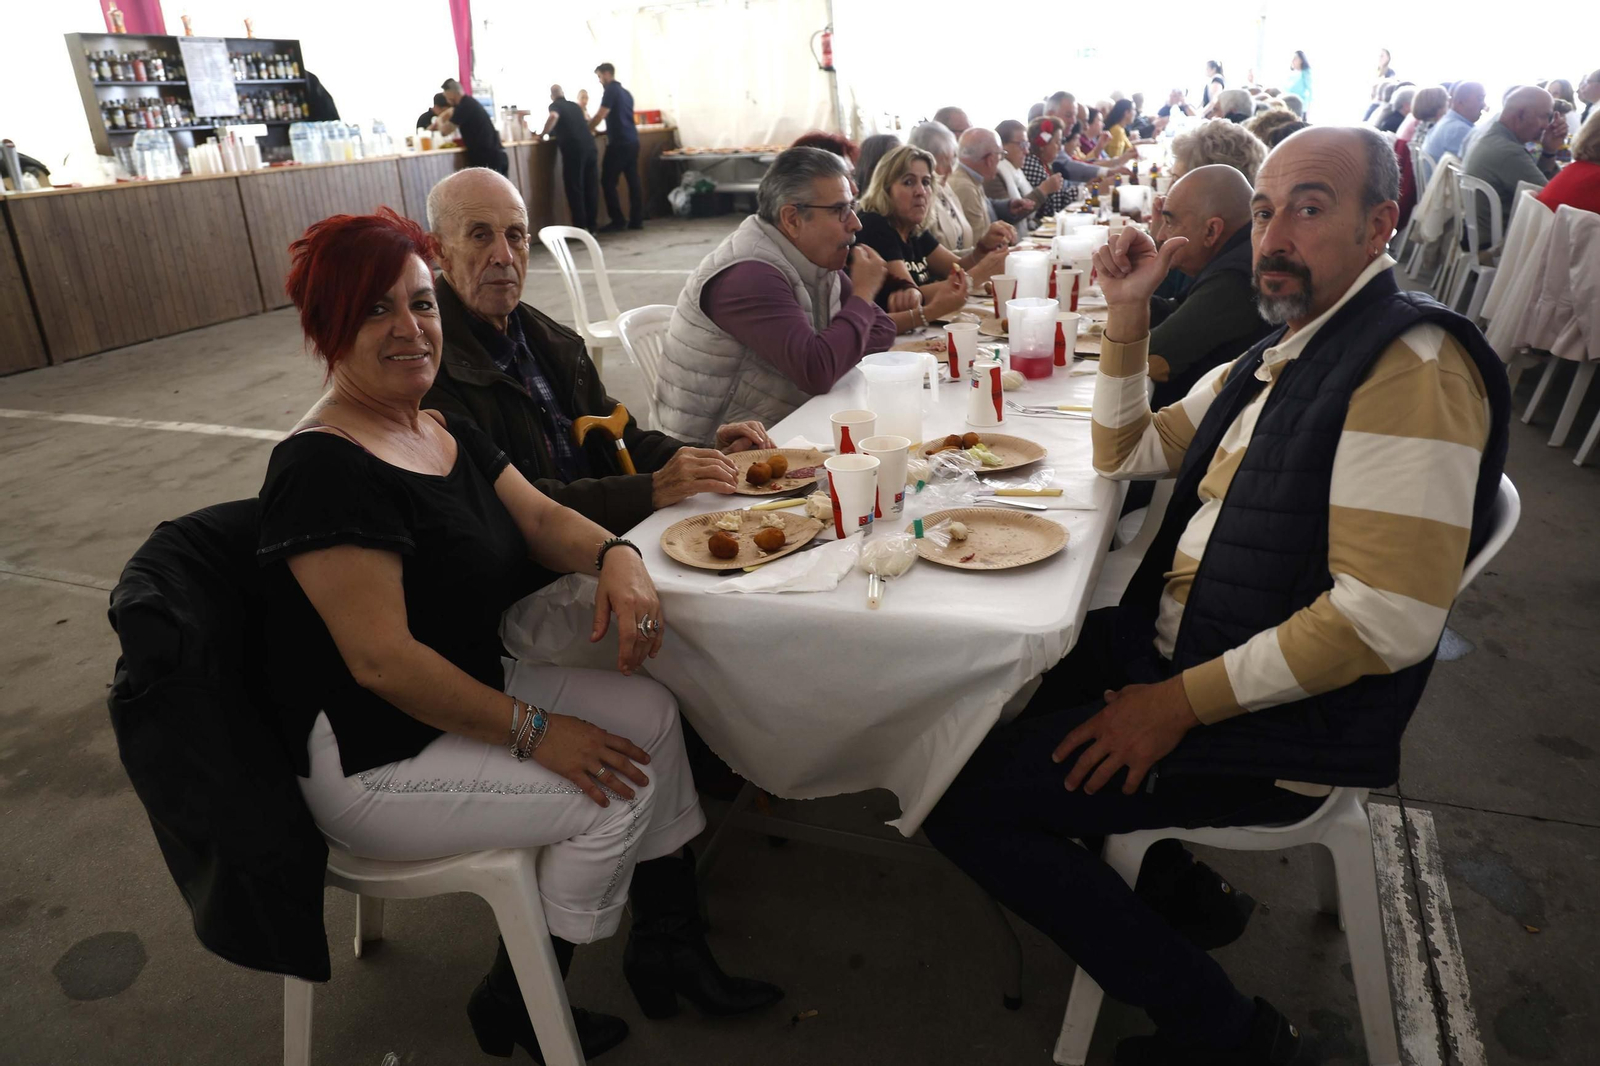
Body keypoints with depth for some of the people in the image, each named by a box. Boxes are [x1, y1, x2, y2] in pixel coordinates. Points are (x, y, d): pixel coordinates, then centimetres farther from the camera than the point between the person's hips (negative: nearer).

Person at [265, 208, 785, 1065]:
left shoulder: (446, 432, 5)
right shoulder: (323, 469, -24)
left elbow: (540, 517, 4)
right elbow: (382, 659, -27)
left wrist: (616, 556, -19)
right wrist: (533, 732, -22)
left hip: (465, 689, 9)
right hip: (372, 759, -9)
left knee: (650, 714, 2)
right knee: (612, 794, -14)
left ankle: (669, 948, 18)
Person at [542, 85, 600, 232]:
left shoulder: (555, 105, 6)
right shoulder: (575, 106, 24)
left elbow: (554, 117, -18)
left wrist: (543, 134, -5)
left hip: (573, 149, -5)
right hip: (590, 146, 5)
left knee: (575, 188, 1)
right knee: (591, 187, 10)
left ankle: (580, 228, 0)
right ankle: (592, 226, 13)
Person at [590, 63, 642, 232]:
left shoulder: (611, 91, -7)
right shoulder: (626, 92, 18)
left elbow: (600, 116, -11)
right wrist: (607, 132, 29)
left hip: (619, 143, -8)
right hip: (632, 141, 8)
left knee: (608, 181, -3)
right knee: (633, 180, 6)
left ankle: (617, 221, -4)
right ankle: (637, 220, 5)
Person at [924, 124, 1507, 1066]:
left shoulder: (1413, 367, -17)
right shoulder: (1279, 354, 12)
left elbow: (1392, 614, -26)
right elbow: (1129, 452, 19)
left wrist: (1184, 702, -22)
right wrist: (1127, 318, 6)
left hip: (1281, 724, -9)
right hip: (1172, 648, 9)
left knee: (961, 797, -14)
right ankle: (1163, 880, 22)